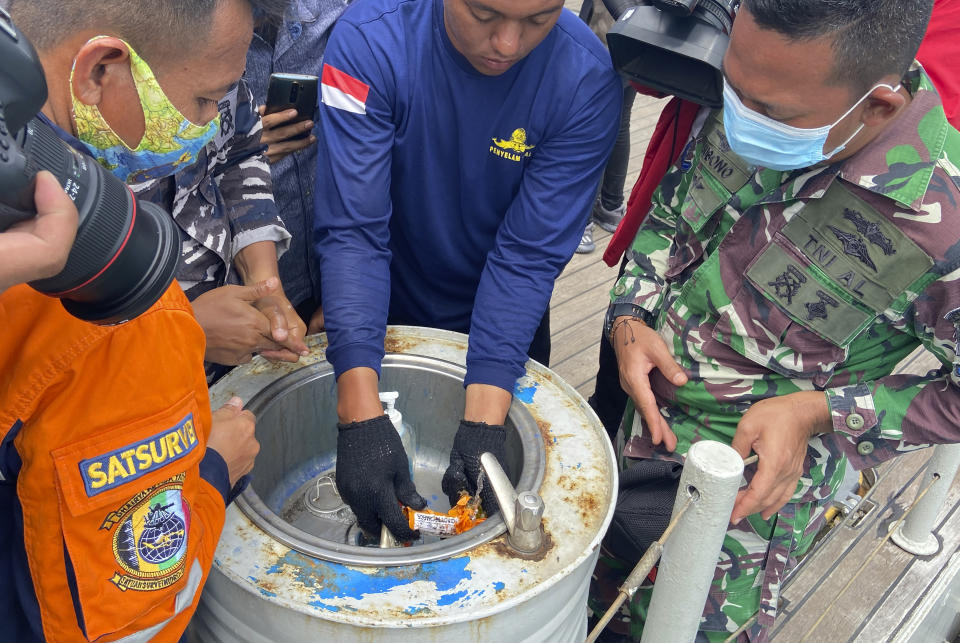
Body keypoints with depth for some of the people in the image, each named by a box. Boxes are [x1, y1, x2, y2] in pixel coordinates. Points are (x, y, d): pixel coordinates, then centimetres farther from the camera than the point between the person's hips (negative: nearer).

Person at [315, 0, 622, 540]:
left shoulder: (587, 81, -24)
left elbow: (528, 256, -24)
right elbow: (353, 233, -30)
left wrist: (485, 419, -33)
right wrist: (362, 414, -40)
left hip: (501, 328, 1)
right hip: (383, 315, 0)